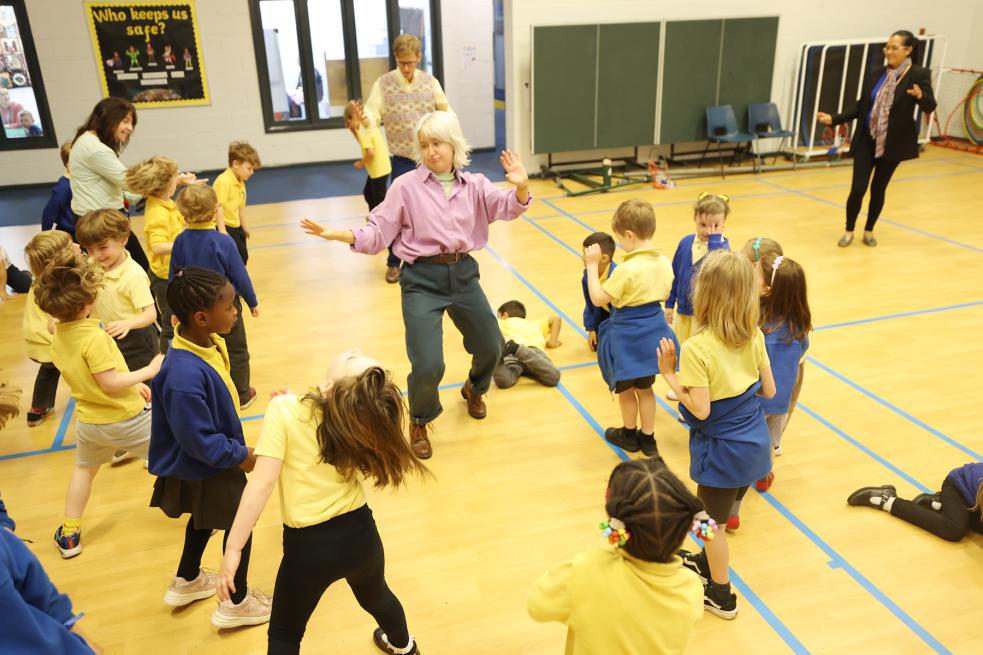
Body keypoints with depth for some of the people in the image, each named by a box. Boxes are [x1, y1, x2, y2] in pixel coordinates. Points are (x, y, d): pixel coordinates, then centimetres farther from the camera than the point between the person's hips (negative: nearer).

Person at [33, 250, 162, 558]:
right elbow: (110, 383, -27)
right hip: (127, 417, -7)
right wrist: (149, 371, -19)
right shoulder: (93, 337, -27)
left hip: (90, 421, 7)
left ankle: (69, 535, 40)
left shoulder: (57, 335, -2)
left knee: (84, 470, 30)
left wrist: (131, 383, 8)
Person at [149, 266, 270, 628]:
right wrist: (242, 456, -17)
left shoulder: (207, 342, -11)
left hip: (208, 461, 9)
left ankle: (187, 582, 55)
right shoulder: (185, 376, -39)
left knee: (206, 517, 30)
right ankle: (237, 603, 36)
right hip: (204, 470, -9)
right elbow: (200, 440, -29)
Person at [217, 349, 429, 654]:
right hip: (361, 535, 4)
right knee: (376, 597, 36)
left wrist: (233, 549, -18)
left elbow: (262, 483, -25)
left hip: (309, 547, -4)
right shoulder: (363, 415, -9)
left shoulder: (284, 410, -21)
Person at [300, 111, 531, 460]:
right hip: (422, 279, -4)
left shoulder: (474, 185, 3)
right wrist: (338, 234, -21)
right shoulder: (406, 186, -6)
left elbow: (507, 207, -11)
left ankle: (474, 389, 52)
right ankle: (419, 422, 20)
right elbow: (378, 234, -5)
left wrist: (521, 187, -33)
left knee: (491, 346, 16)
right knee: (428, 365, -13)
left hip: (463, 273, 4)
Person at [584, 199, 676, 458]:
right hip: (653, 333, 7)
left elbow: (598, 299, -20)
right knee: (645, 388, 21)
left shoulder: (626, 269, -27)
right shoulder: (664, 262, -4)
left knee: (625, 388, 17)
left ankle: (629, 434, 35)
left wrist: (592, 265, -14)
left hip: (627, 337, -6)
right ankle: (647, 439, 31)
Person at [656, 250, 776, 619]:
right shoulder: (755, 336, -6)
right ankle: (709, 561, 50)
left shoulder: (697, 348, -26)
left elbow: (701, 410, -25)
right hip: (754, 439, 7)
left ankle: (721, 595, 34)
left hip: (722, 448, -7)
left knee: (712, 522, 16)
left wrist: (668, 374, -17)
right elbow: (769, 390, 1)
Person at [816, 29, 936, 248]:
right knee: (858, 188, -5)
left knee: (878, 189, 9)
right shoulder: (876, 74, 4)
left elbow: (929, 107, -17)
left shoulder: (919, 75, -7)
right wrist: (834, 119, -1)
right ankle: (849, 231, 13)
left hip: (893, 143, -2)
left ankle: (869, 230, 27)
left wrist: (920, 96, -39)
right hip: (866, 140, 2)